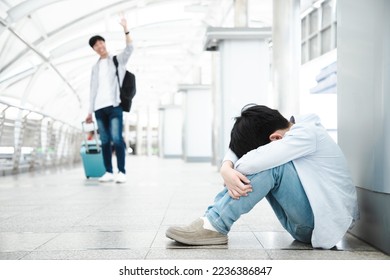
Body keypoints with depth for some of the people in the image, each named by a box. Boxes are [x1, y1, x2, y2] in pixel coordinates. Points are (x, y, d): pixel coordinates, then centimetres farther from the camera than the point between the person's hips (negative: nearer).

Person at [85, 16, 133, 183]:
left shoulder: (117, 60, 11)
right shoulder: (95, 67, 21)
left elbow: (129, 49, -7)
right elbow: (93, 90, 20)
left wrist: (125, 29, -18)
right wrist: (90, 111, 13)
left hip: (114, 106, -4)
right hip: (99, 108, 4)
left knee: (116, 139, -13)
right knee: (105, 141, 1)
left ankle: (121, 172, -12)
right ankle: (108, 172, 4)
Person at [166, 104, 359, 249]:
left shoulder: (306, 134, -21)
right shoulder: (289, 132, 3)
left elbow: (252, 162, -31)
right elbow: (237, 149, -1)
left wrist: (236, 168, -9)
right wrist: (226, 169, -22)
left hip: (326, 221, -8)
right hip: (304, 223, 8)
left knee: (271, 165, -27)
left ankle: (215, 226, -22)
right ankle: (211, 217, -8)